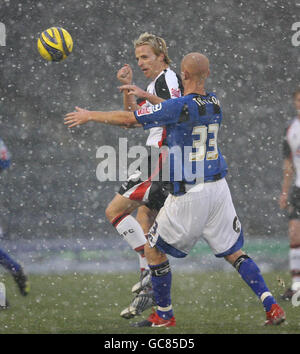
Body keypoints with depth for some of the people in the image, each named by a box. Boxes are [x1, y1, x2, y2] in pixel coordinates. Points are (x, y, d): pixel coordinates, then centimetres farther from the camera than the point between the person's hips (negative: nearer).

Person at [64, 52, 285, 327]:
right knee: (233, 252, 11)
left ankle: (165, 315, 16)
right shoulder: (215, 103, 5)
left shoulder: (179, 107, -16)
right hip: (219, 188, 6)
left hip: (190, 195, -6)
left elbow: (128, 119, -10)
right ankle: (272, 307, 0)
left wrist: (89, 116, 2)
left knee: (153, 249, 10)